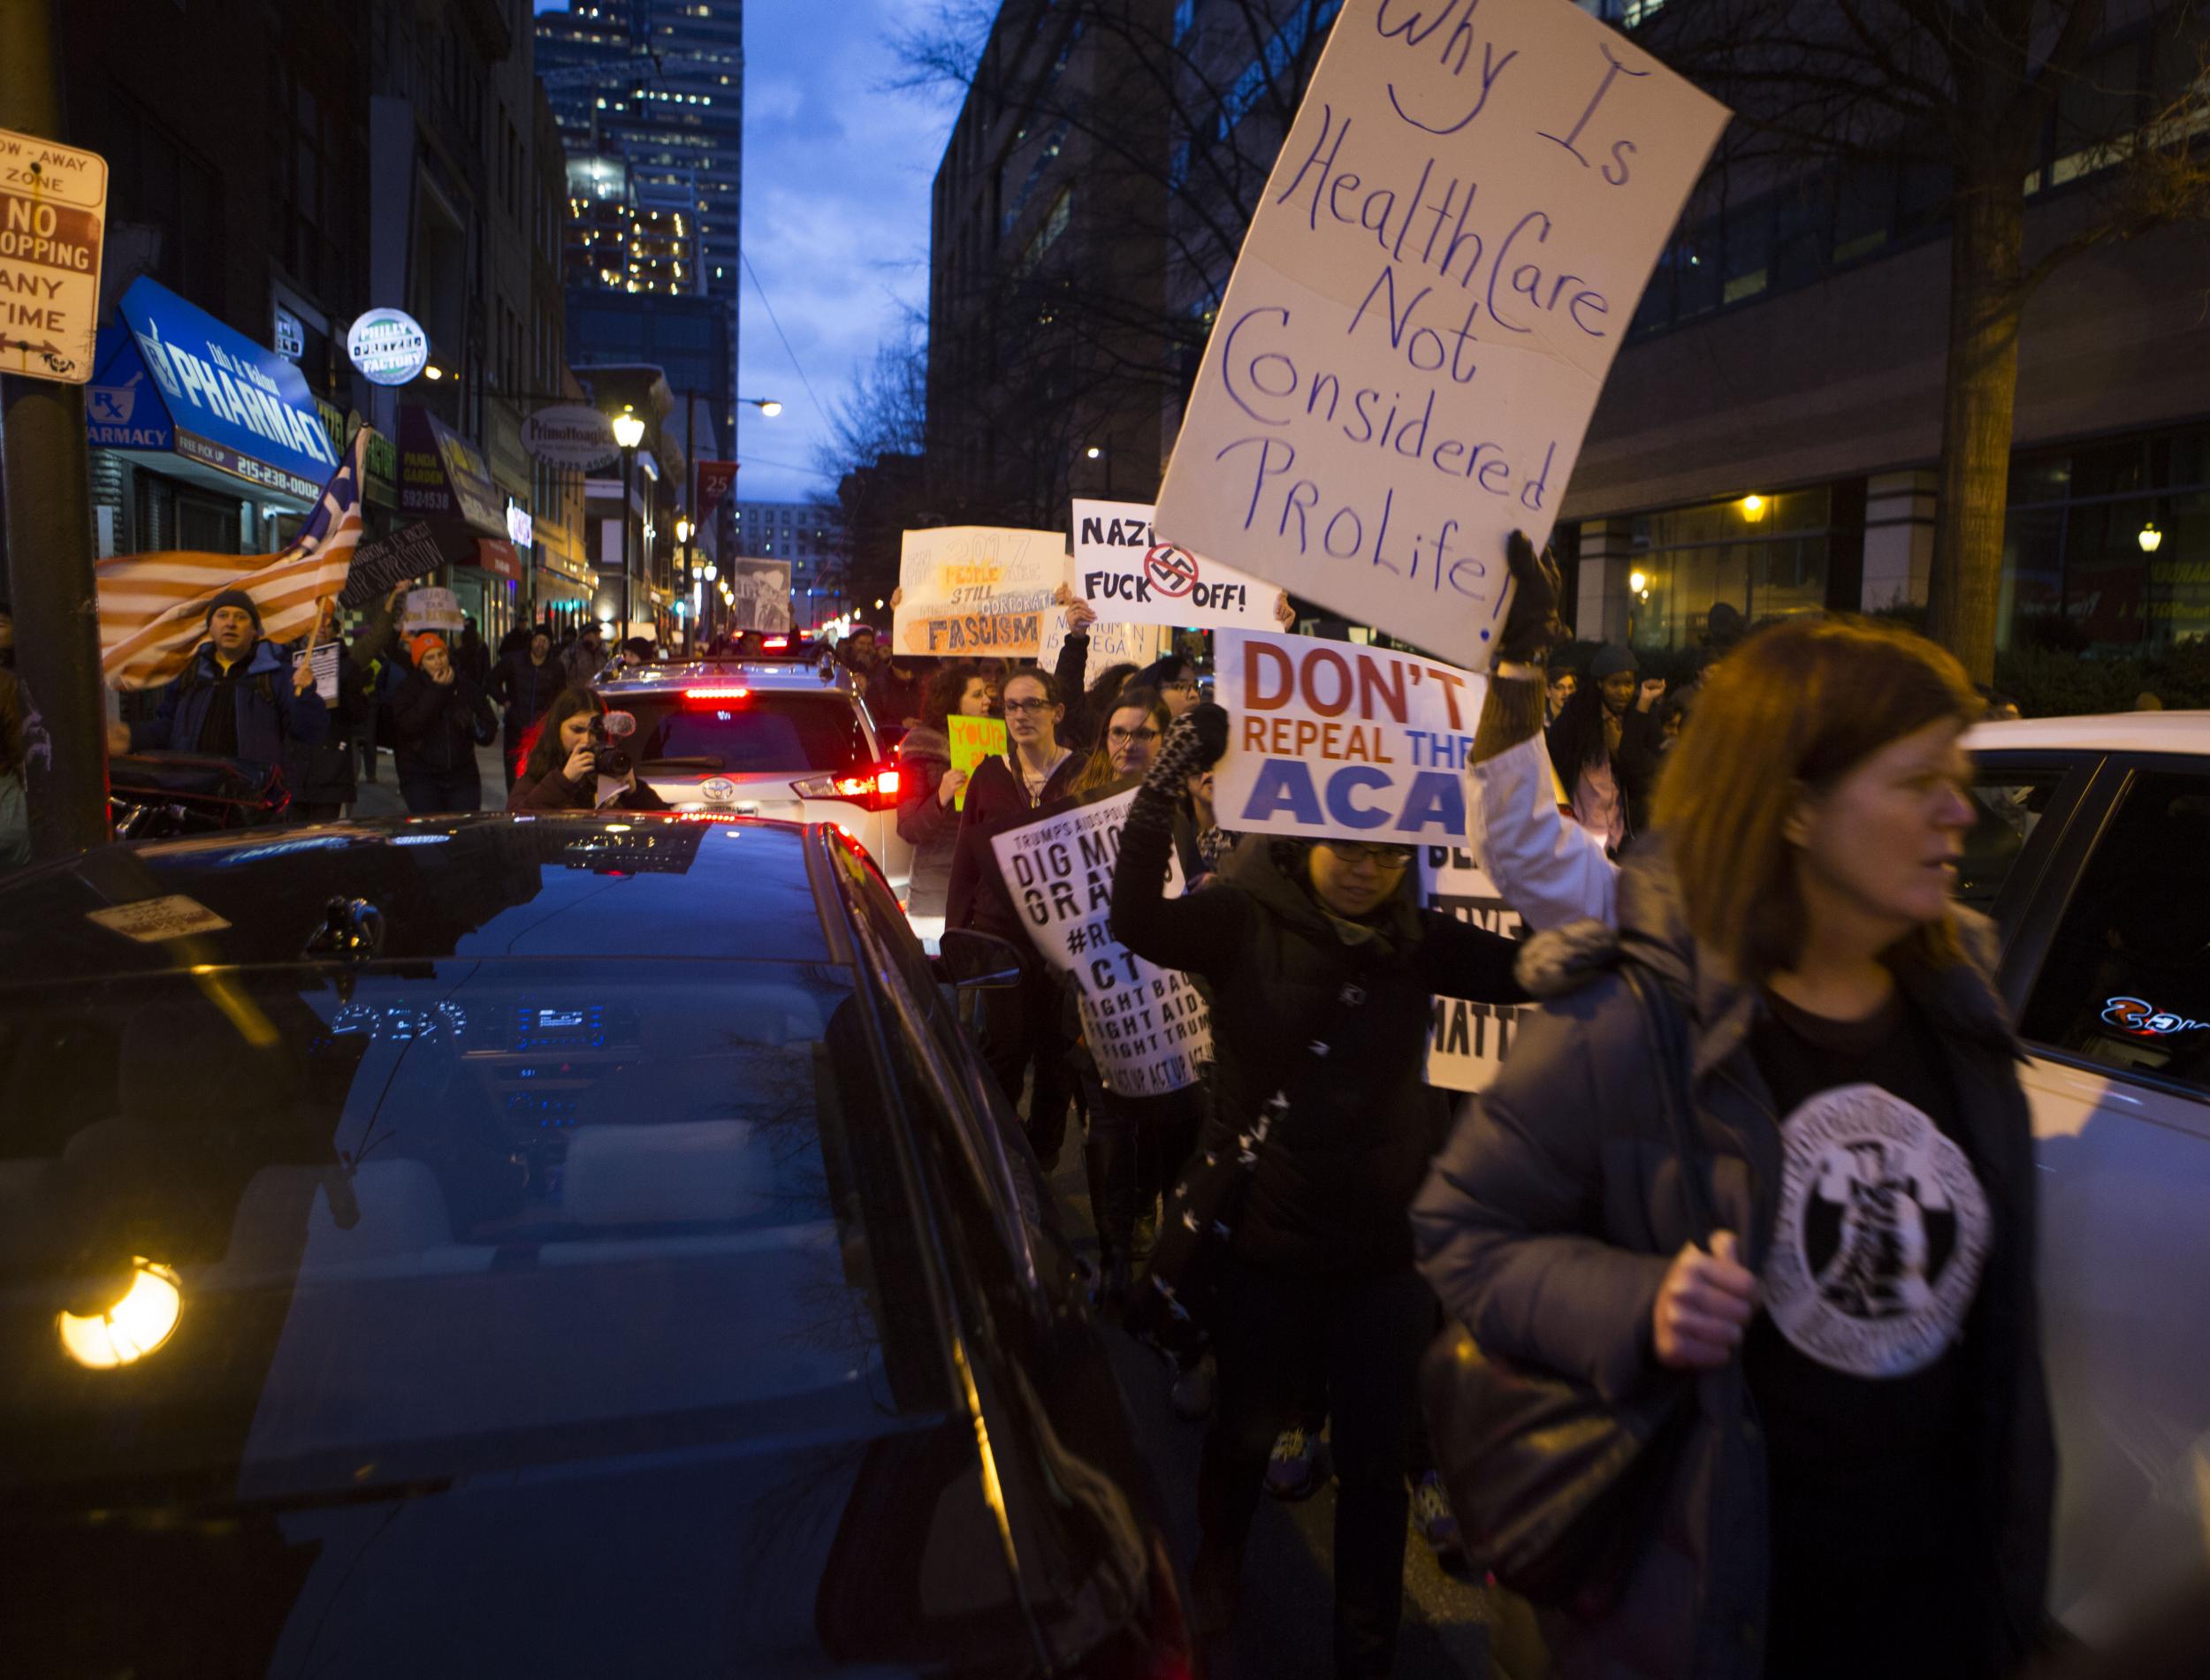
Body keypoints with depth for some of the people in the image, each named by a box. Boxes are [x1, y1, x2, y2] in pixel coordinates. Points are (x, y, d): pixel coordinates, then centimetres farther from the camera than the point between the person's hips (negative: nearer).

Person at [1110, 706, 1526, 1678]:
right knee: (1246, 1429, 22)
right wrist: (1169, 778, -41)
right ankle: (1215, 1571, 53)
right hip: (1268, 1239, -1)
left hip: (1386, 1248, 2)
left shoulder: (1417, 942, -3)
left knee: (1377, 1461, 13)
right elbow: (1137, 920, -30)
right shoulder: (1246, 919, -13)